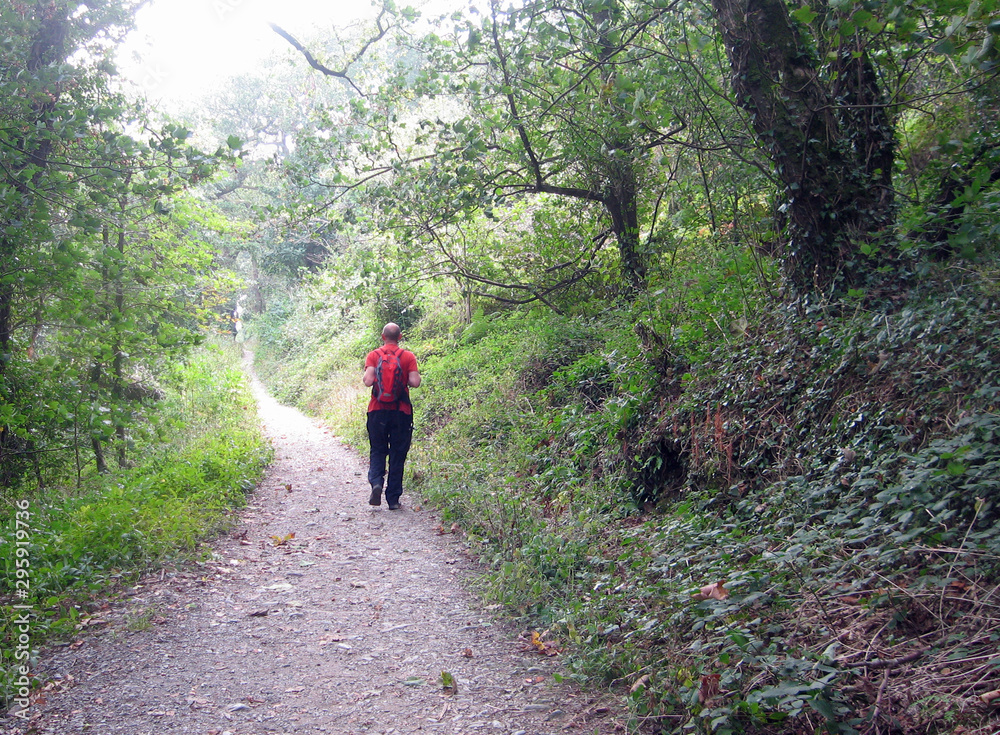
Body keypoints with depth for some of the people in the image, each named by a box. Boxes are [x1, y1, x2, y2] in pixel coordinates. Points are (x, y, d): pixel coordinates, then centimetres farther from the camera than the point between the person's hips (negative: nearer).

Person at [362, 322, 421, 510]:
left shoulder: (373, 356, -1)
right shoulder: (408, 356, -1)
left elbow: (368, 381, -12)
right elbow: (415, 382, -9)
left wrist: (365, 378, 10)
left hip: (377, 410, 0)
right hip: (401, 412, 0)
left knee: (378, 451, 13)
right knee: (397, 455, 8)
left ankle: (376, 482, -14)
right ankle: (393, 499, 10)